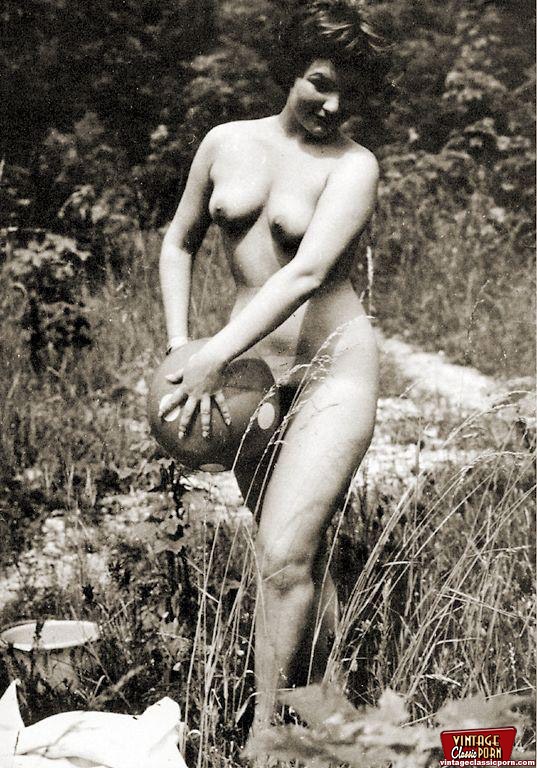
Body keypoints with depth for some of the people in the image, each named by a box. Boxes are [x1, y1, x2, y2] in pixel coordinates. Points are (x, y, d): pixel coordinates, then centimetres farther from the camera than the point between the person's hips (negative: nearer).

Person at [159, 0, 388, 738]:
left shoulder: (354, 166, -8)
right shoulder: (227, 143, 6)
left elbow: (306, 273, -21)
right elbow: (178, 243, 16)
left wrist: (216, 354, -28)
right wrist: (180, 348, 5)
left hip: (333, 370, -4)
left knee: (285, 558, -13)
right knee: (302, 557, 14)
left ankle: (264, 732, -2)